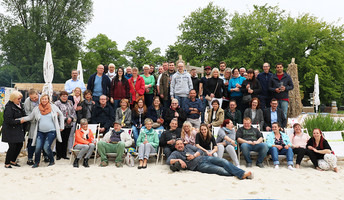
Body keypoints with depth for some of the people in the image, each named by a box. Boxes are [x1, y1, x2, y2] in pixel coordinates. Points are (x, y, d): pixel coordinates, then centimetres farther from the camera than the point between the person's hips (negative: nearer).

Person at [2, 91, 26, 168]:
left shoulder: (20, 104, 7)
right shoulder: (9, 107, -17)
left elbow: (23, 115, 21)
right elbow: (8, 120, -21)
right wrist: (19, 121, -19)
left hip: (19, 130, 8)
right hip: (11, 131, -8)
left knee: (20, 145, 10)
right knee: (12, 147, -4)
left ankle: (13, 161, 28)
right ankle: (7, 163, 14)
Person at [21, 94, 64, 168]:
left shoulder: (53, 107, 3)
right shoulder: (36, 109, 7)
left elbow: (61, 115, 11)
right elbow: (30, 117, 14)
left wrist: (61, 126, 9)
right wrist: (24, 119, -6)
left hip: (51, 131, -2)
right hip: (40, 132, 3)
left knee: (46, 147, -12)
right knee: (38, 147, -8)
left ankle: (52, 161, 11)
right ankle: (36, 162, 15)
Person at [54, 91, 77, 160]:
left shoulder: (70, 102, 13)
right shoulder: (57, 103, -6)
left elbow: (73, 112, 12)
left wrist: (71, 118, -7)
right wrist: (66, 119, -16)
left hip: (69, 124, 5)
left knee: (66, 139, 10)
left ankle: (64, 154, 19)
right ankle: (58, 155, 11)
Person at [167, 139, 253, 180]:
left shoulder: (187, 148, 24)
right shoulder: (175, 153, 11)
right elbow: (168, 161, -4)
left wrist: (193, 155, 0)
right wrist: (179, 160, -18)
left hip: (204, 158, 6)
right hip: (199, 165, -6)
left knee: (224, 162, -18)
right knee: (221, 170, -24)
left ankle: (242, 173, -25)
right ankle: (239, 174, -29)